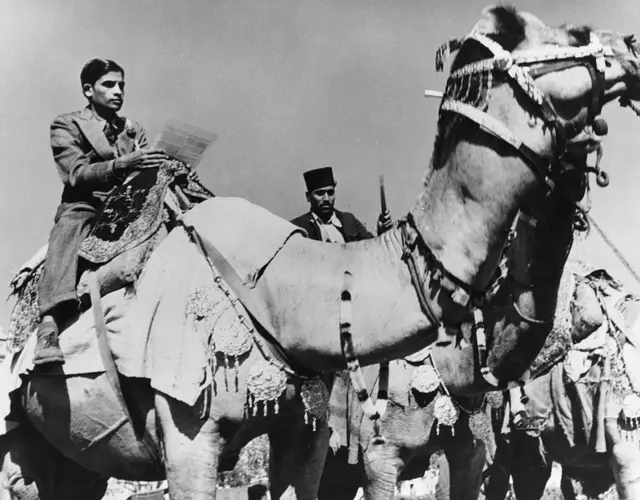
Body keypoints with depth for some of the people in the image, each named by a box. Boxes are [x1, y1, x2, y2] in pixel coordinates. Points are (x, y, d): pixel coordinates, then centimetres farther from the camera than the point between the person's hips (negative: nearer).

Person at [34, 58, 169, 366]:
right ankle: (50, 321, -52)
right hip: (84, 207, -4)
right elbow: (76, 174, -8)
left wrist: (159, 166, -12)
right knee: (70, 226, -37)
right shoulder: (66, 125, 8)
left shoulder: (134, 130, 22)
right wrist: (123, 164, -23)